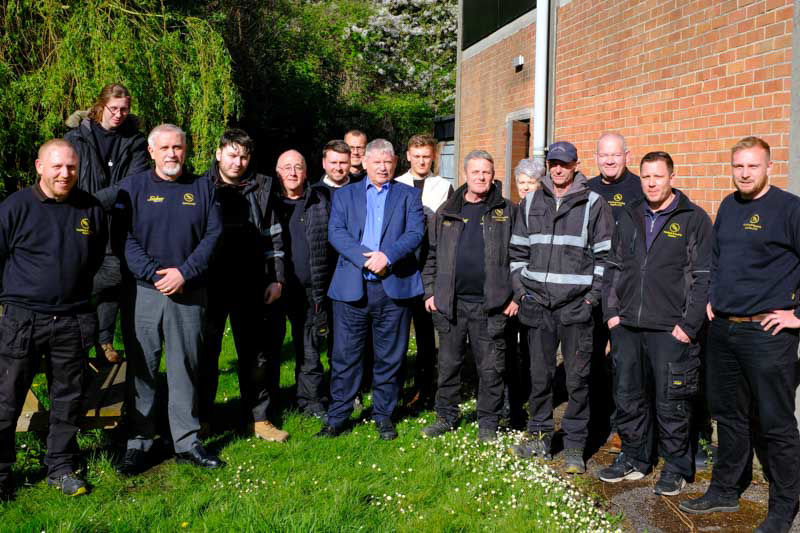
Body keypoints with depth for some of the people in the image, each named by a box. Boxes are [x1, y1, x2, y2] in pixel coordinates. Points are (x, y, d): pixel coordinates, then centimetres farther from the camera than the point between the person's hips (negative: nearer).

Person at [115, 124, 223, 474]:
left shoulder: (202, 187, 8)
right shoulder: (134, 187, 4)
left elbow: (213, 234, 1)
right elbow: (124, 238, -3)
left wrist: (184, 272, -10)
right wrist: (153, 274, -14)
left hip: (190, 294, 1)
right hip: (146, 291, -1)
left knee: (186, 367, 8)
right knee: (142, 367, 2)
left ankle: (187, 441, 17)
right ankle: (139, 442, 13)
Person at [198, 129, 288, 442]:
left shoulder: (262, 188, 6)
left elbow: (273, 237, 7)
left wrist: (276, 278, 3)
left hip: (251, 286, 1)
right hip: (210, 285, -1)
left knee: (257, 354, 8)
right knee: (206, 352, 7)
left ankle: (258, 418, 19)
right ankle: (201, 418, 20)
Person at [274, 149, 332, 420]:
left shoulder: (320, 203, 7)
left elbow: (332, 242, 8)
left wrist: (325, 288, 2)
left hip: (312, 290, 1)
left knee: (309, 350, 8)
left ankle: (311, 401, 19)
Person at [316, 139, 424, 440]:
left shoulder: (408, 196, 12)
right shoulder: (345, 195, 13)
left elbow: (415, 232, -2)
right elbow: (335, 232, -1)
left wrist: (387, 255, -17)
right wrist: (365, 258, -15)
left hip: (395, 287, 0)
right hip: (351, 287, 0)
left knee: (390, 357, 7)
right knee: (344, 356, 3)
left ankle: (383, 415, 21)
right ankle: (337, 417, 14)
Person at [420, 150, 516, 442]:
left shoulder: (506, 211, 4)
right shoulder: (446, 212, 10)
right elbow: (432, 255, 13)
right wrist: (430, 292, 6)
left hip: (491, 305, -2)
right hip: (450, 302, 2)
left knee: (491, 368, 4)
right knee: (448, 363, 11)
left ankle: (488, 423, 17)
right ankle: (446, 416, 25)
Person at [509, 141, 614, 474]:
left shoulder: (593, 204, 1)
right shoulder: (531, 203, 11)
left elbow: (604, 255, 0)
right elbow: (518, 250, 15)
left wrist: (592, 296, -6)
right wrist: (520, 290, 7)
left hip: (576, 307, -3)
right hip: (537, 304, 3)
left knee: (577, 378, 1)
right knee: (539, 375, 10)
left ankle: (575, 445, 12)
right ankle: (539, 436, 23)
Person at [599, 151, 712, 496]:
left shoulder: (694, 219, -2)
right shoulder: (629, 218, 13)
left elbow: (703, 276, -6)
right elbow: (613, 267, 17)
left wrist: (689, 325, -11)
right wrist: (611, 312, 7)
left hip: (670, 330, -5)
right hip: (627, 327, 5)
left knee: (671, 403, 3)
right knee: (628, 398, 13)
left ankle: (676, 468, 19)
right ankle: (633, 460, 29)